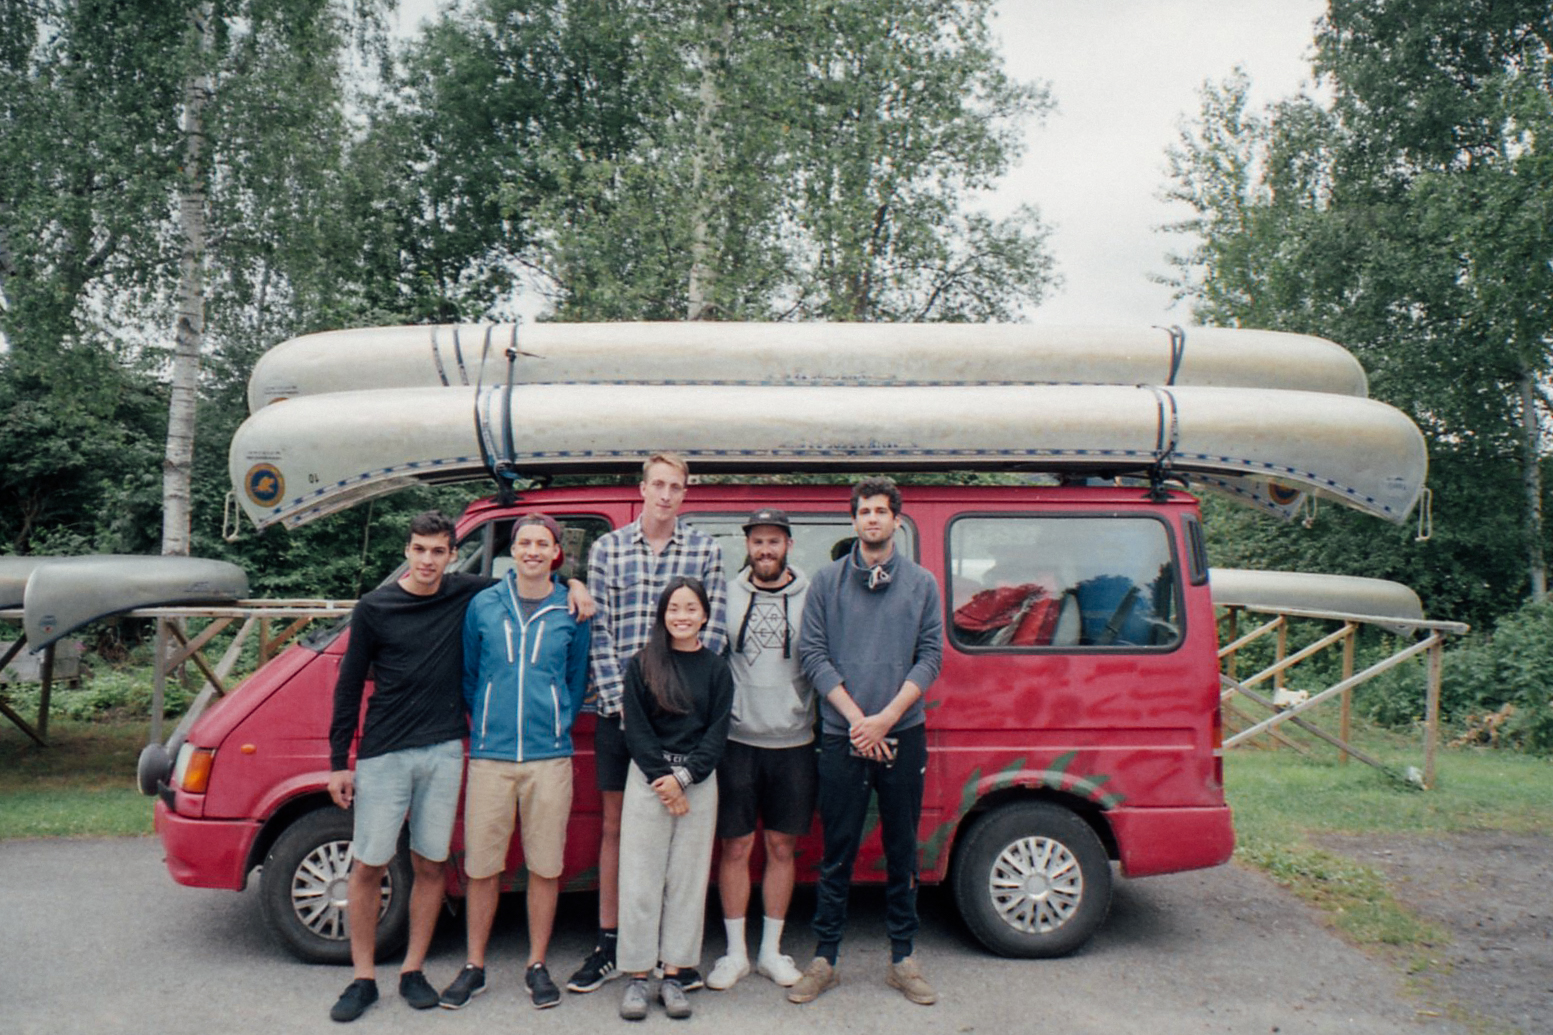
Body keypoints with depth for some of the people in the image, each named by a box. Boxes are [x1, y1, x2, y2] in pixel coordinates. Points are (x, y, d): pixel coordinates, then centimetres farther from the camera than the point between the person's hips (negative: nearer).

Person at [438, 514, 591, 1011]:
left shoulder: (572, 611, 3)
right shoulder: (483, 605, 5)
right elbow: (468, 673, 13)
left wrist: (560, 724, 7)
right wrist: (482, 724, 9)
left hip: (550, 756, 0)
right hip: (490, 755, 1)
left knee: (545, 867, 7)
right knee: (481, 867, 7)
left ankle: (537, 967, 22)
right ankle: (474, 967, 23)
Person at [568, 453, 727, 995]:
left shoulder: (705, 549, 2)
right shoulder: (607, 548, 4)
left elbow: (711, 631, -2)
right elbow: (599, 631, 0)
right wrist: (620, 698, -9)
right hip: (618, 708, 1)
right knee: (615, 824, 11)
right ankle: (608, 946, 23)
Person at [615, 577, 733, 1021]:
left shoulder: (717, 668, 4)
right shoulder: (642, 665, 2)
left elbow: (717, 733, 0)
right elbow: (635, 730, -2)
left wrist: (683, 776, -11)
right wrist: (662, 780, -10)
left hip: (699, 782, 1)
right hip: (646, 779, -1)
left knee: (688, 879, 5)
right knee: (641, 880, 1)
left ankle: (673, 975, 15)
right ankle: (637, 977, 10)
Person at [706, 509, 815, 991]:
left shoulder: (811, 596, 0)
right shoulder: (727, 594, 2)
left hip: (793, 743, 0)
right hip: (736, 740, 0)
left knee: (781, 847, 11)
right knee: (735, 847, 6)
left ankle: (771, 950, 26)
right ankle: (735, 952, 22)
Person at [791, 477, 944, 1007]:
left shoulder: (921, 583, 6)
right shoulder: (827, 581, 4)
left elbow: (931, 655, 1)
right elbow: (812, 652, -1)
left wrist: (887, 717, -10)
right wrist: (856, 717, -10)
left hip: (903, 736, 1)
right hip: (842, 738, -1)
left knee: (902, 850, 10)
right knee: (837, 853, 6)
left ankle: (903, 959, 23)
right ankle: (824, 960, 18)